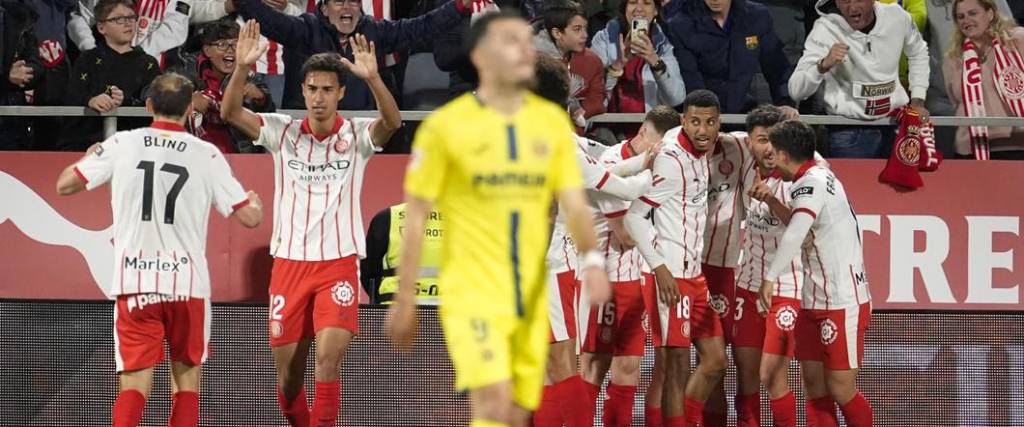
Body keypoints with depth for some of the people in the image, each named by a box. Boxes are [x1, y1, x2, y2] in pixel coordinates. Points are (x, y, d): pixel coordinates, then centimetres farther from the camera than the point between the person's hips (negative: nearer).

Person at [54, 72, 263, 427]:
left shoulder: (121, 145, -1)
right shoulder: (207, 155, -2)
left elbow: (65, 185, 6)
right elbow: (249, 217, 0)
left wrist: (90, 157, 27)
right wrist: (256, 202, 24)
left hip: (133, 281, 0)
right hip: (187, 282, 0)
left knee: (135, 382, -2)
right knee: (186, 377, 14)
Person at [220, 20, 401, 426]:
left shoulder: (357, 135, -2)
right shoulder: (282, 132, 2)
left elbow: (392, 121, -23)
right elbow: (230, 112, -11)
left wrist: (373, 78, -40)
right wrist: (242, 68, -29)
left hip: (339, 264, -2)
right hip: (289, 263, 2)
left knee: (328, 359, -19)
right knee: (287, 375, 5)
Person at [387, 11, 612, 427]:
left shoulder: (552, 121, 7)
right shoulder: (446, 125, -4)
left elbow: (573, 202, 4)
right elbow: (416, 215, -1)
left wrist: (591, 260, -15)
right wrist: (405, 299, -2)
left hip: (532, 298, 5)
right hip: (472, 294, -5)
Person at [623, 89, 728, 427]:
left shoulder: (701, 152, 7)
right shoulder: (671, 159, -16)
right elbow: (634, 217, -17)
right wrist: (659, 267, -21)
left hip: (695, 272, 9)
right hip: (672, 274, -9)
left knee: (715, 360, 11)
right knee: (678, 365, -7)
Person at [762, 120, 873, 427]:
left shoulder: (811, 183, -17)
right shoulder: (821, 178, 14)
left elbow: (794, 234, -35)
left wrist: (770, 278, -39)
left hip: (843, 303, -10)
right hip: (815, 302, 10)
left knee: (840, 389, -4)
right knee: (814, 385, 6)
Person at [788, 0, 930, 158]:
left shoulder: (897, 16, -5)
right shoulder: (826, 29, -16)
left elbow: (918, 53, 19)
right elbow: (796, 91, -22)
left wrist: (917, 101, 12)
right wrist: (823, 65, -39)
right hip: (849, 132, -4)